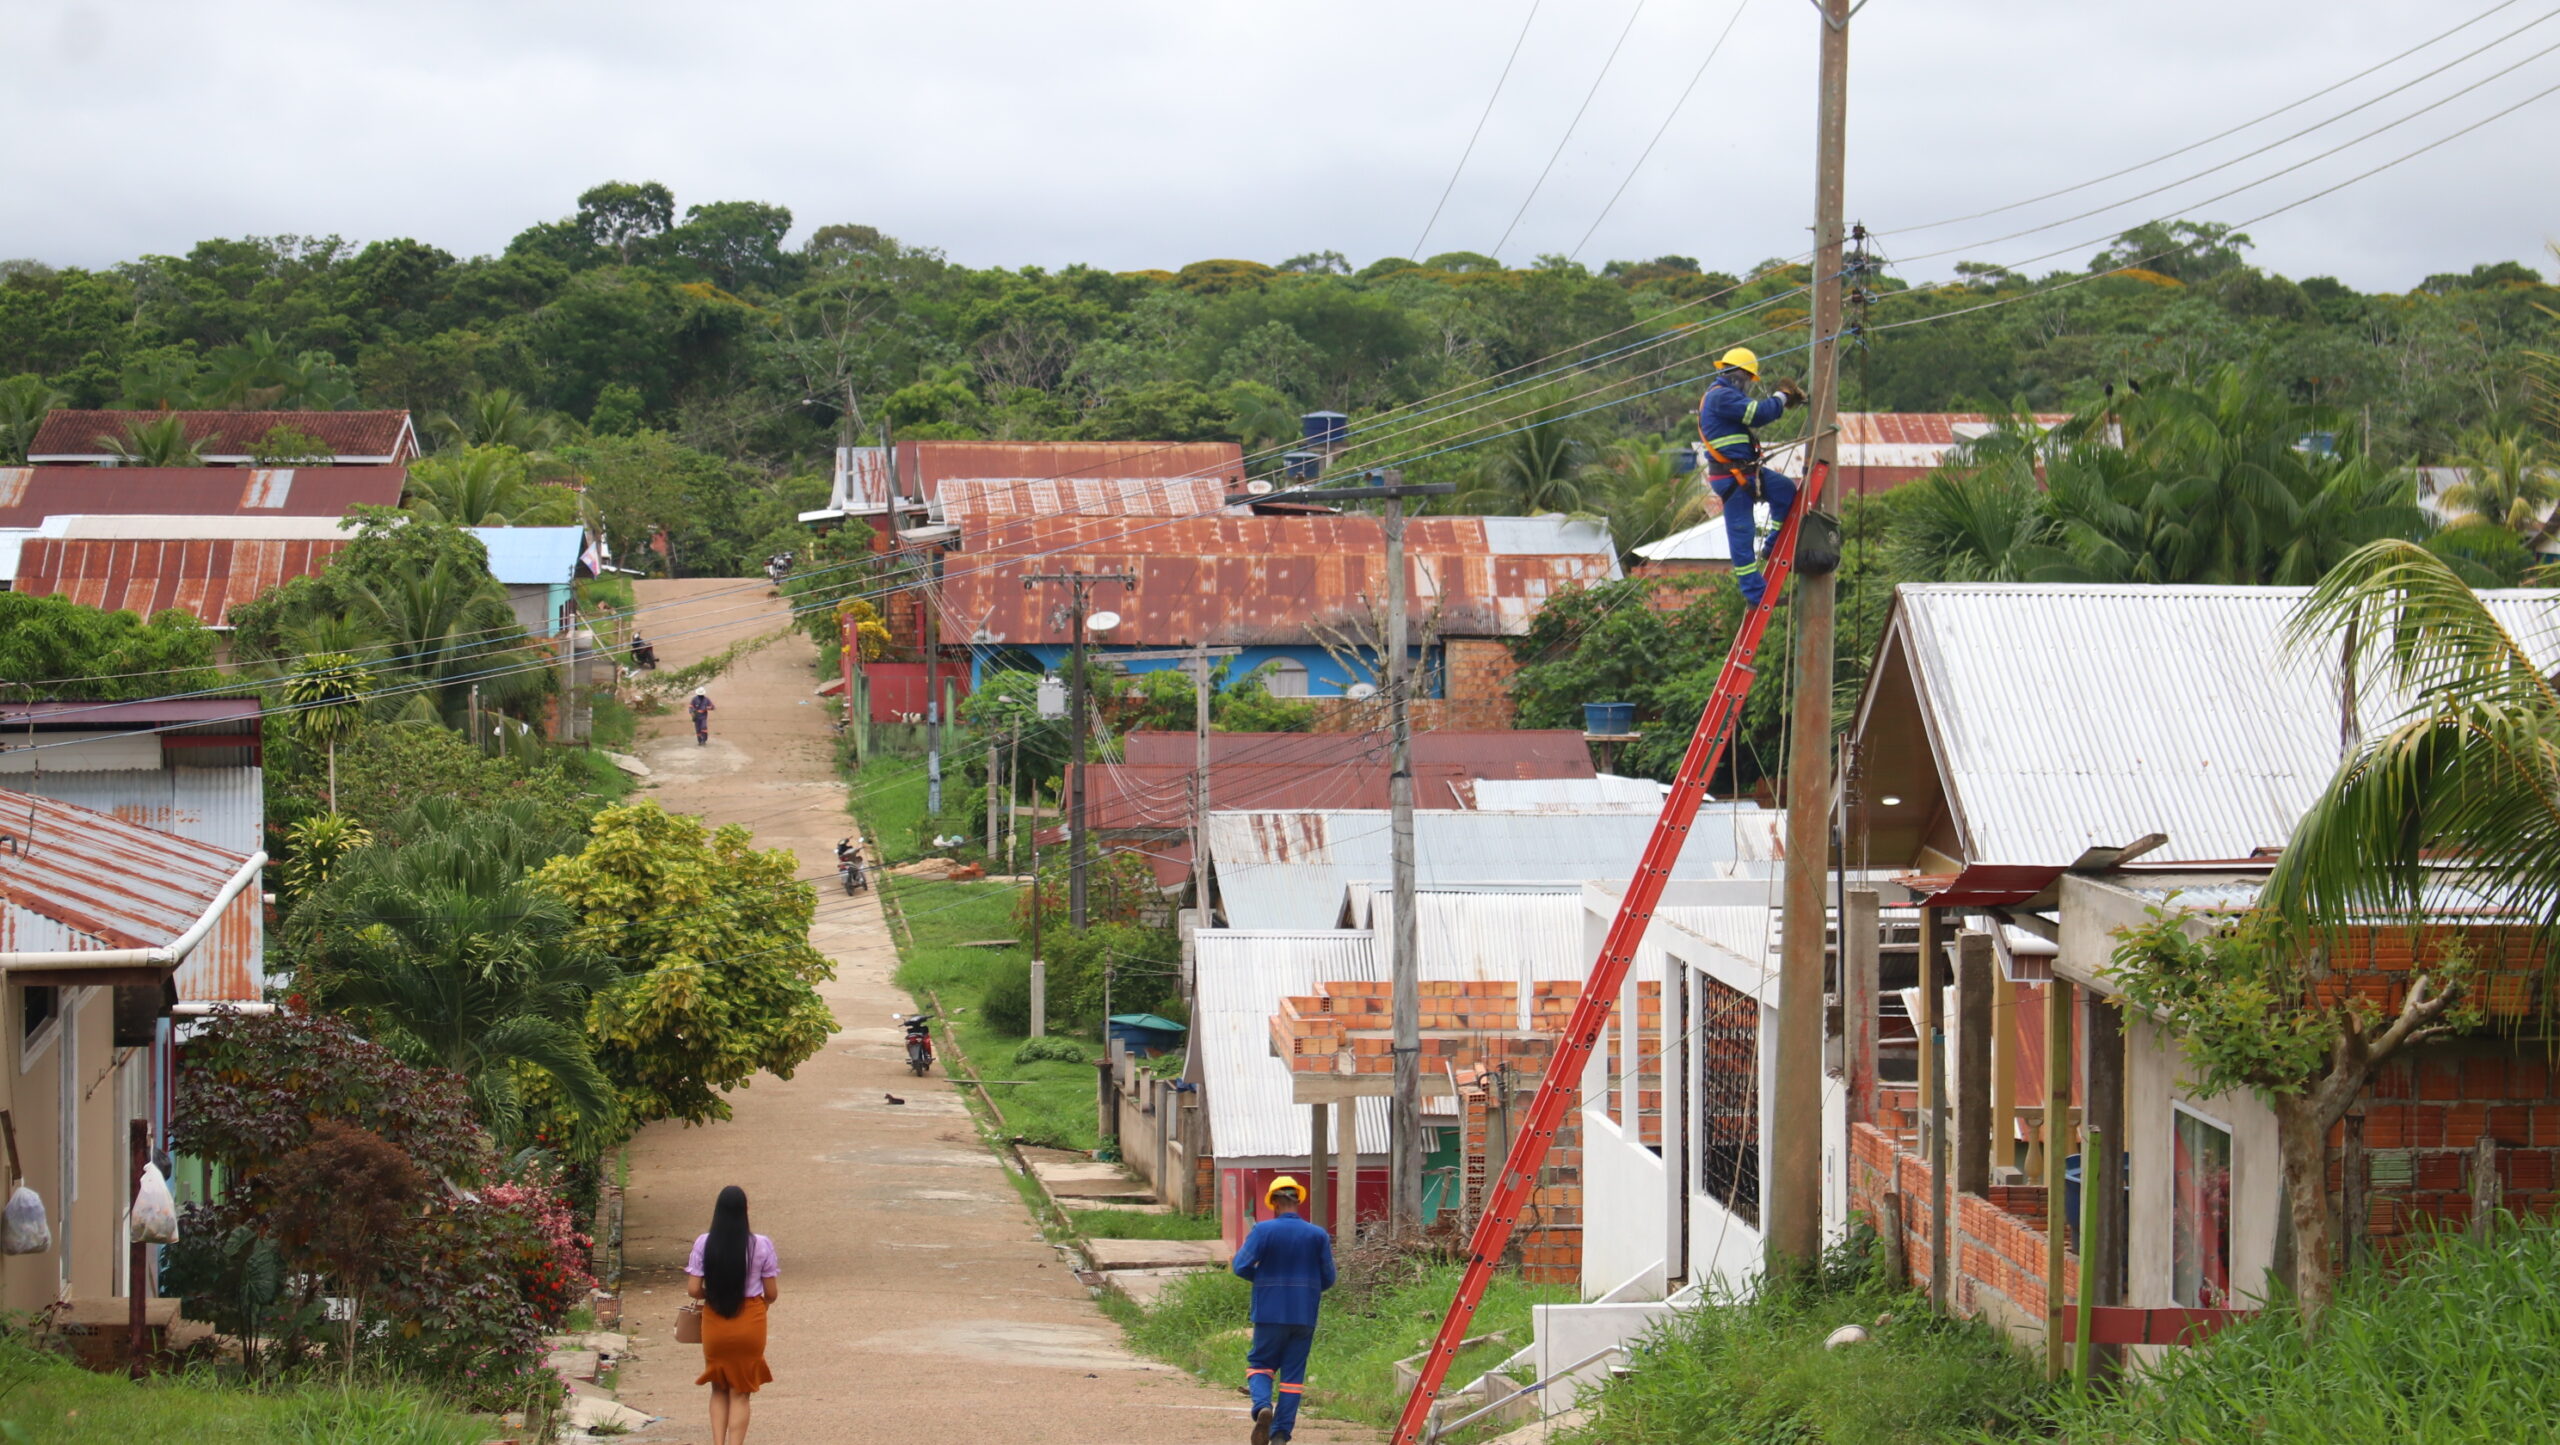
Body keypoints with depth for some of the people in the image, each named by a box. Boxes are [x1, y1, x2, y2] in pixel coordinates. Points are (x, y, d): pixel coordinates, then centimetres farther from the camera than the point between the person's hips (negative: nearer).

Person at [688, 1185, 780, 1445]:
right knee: (740, 1394, 10)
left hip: (715, 1323, 1)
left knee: (719, 1391, 18)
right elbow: (771, 1294, -5)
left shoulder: (704, 1244, -9)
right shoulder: (761, 1245, -11)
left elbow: (694, 1290, -9)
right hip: (750, 1324, -1)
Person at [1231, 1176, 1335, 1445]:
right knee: (1293, 1373, 8)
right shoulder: (1319, 1235, -1)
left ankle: (1263, 1406, -17)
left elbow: (1242, 1267, -12)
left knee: (1259, 1363, 12)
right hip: (1305, 1316, 2)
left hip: (1270, 1314, -2)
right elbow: (1328, 1279, 3)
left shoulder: (1263, 1231, -8)